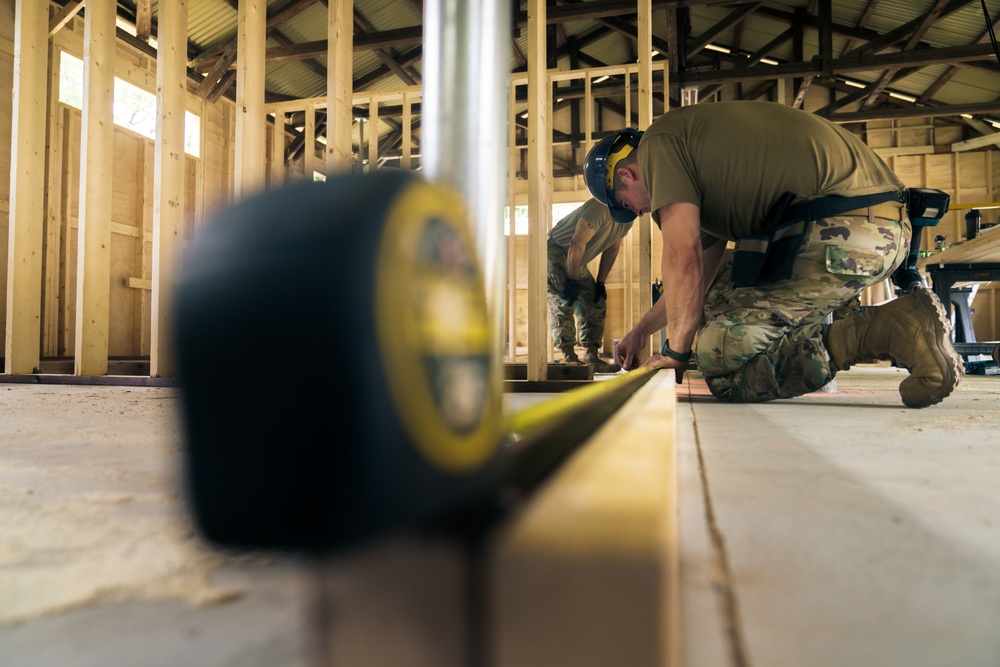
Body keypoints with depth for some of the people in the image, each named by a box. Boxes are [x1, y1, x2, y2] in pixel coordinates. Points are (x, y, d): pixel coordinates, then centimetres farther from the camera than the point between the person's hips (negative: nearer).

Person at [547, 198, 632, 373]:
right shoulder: (602, 207, -29)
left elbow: (612, 250, 8)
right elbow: (577, 243, -30)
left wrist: (600, 282, 2)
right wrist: (573, 281, -26)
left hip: (576, 262, 9)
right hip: (554, 251, -9)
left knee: (596, 305, 0)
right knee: (563, 301, -22)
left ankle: (591, 358, -2)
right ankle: (569, 358, -21)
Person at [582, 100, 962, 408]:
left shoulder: (658, 142, 2)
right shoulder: (704, 164, 30)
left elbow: (683, 256, -8)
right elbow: (702, 271, 35)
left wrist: (676, 350, 4)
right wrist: (641, 331, 41)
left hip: (842, 229, -10)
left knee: (720, 361, -8)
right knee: (723, 295, 25)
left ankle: (884, 332, -10)